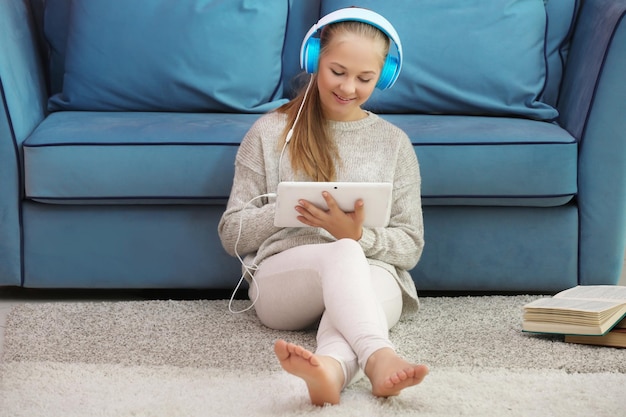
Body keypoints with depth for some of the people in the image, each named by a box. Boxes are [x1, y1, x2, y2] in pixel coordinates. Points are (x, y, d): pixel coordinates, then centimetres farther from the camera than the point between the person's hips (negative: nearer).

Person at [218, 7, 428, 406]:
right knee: (342, 253, -37)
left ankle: (331, 367, -69)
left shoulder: (394, 143, 15)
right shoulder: (270, 132, 11)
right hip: (281, 279, -1)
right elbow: (232, 235, 9)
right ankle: (378, 357, -66)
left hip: (372, 274, 1)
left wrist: (358, 236, -13)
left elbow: (411, 246, 9)